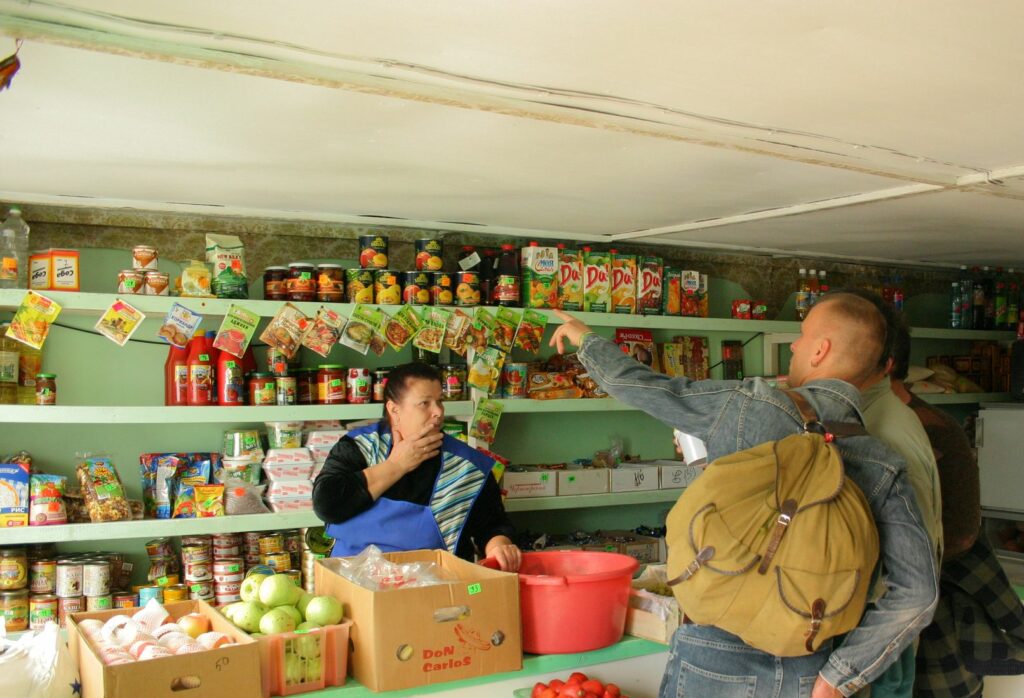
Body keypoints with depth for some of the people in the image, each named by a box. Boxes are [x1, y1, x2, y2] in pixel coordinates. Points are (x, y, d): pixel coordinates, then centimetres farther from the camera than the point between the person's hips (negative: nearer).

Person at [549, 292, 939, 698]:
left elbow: (638, 386, 0)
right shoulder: (883, 468, -4)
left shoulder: (744, 405, -11)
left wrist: (586, 338, 18)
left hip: (713, 665, -2)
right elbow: (917, 594, -11)